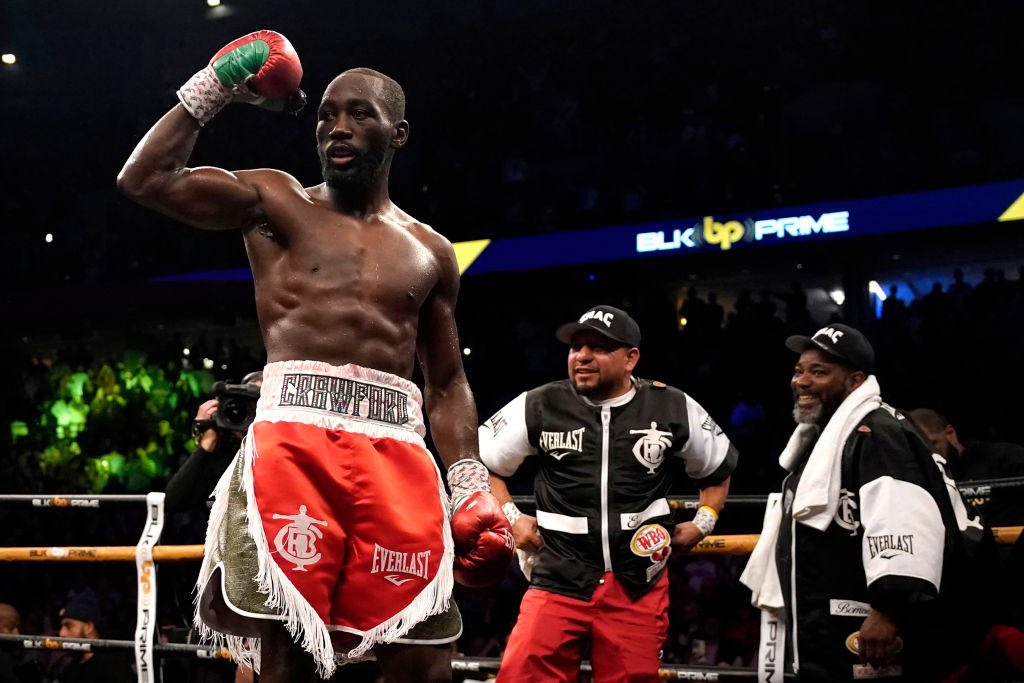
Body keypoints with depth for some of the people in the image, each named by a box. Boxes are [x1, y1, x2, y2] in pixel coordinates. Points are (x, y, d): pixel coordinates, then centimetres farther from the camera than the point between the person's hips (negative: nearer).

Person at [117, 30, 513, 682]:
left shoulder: (430, 253, 21)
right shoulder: (277, 202, 14)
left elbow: (448, 383, 23)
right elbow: (145, 179, 3)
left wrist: (471, 484, 10)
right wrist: (210, 92, 7)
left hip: (398, 450, 3)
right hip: (294, 436, -2)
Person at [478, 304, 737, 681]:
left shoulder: (673, 409, 2)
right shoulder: (539, 406, -1)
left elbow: (719, 467, 20)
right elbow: (480, 462, 13)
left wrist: (702, 523, 10)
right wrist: (511, 518, 4)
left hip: (639, 584, 1)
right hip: (559, 580, -1)